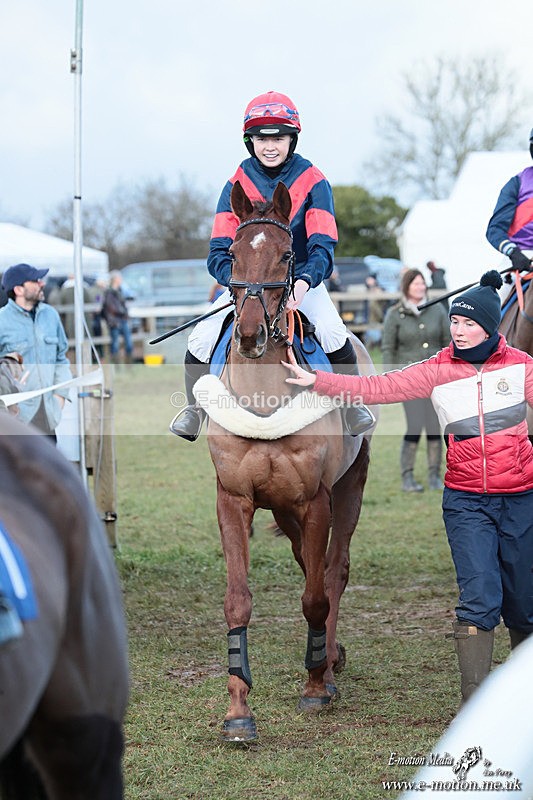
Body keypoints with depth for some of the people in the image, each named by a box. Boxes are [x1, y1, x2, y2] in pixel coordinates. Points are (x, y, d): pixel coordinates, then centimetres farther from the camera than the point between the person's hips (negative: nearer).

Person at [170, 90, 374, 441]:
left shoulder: (313, 182, -10)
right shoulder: (237, 184, -5)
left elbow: (323, 247, -18)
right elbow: (219, 251, -10)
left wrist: (304, 282, -40)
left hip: (302, 279, -1)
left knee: (332, 333, -29)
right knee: (201, 338, -18)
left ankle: (353, 403, -5)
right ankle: (194, 407, 9)